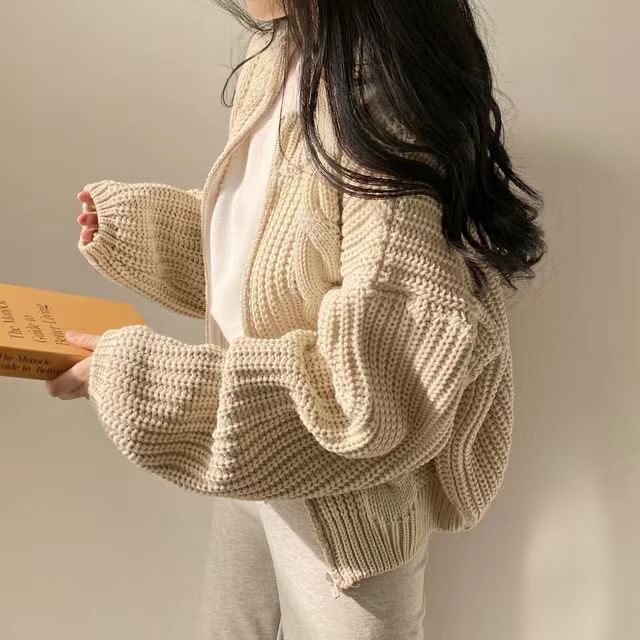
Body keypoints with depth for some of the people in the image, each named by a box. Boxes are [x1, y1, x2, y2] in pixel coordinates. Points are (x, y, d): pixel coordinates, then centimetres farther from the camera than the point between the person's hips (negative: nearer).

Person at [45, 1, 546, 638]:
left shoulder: (391, 114, -30)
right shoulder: (278, 53, -4)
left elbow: (370, 391, -30)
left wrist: (138, 380, -26)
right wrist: (127, 222, 0)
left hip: (342, 506, -7)